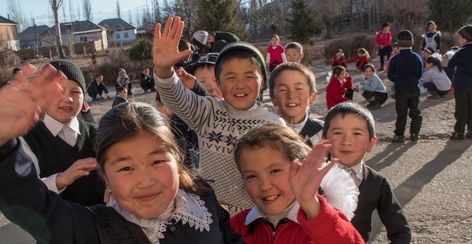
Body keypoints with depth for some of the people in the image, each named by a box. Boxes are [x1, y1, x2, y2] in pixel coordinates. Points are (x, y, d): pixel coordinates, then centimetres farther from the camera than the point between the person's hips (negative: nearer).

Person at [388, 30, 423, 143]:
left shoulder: (395, 59, -9)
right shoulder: (417, 57, -2)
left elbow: (390, 76, -3)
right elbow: (420, 74, 4)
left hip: (401, 90, -2)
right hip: (414, 89, 2)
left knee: (401, 113, 3)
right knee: (415, 112, 13)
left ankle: (399, 135, 4)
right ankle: (414, 133, 17)